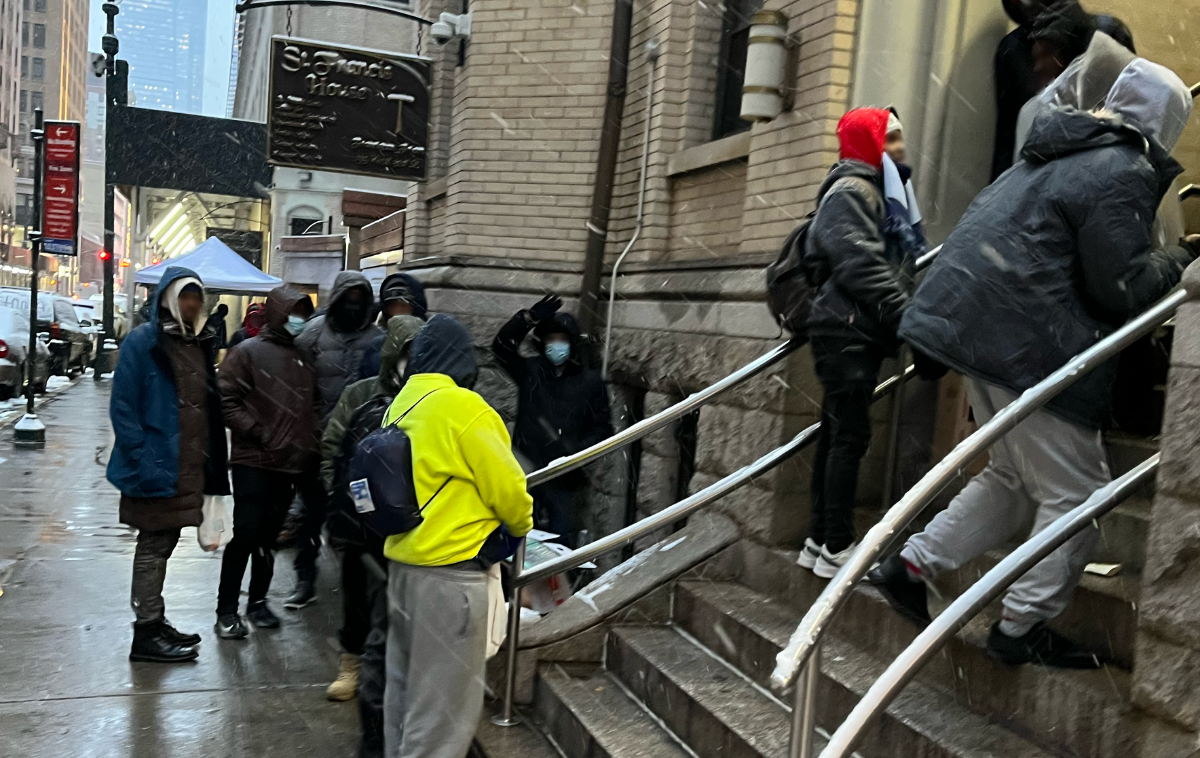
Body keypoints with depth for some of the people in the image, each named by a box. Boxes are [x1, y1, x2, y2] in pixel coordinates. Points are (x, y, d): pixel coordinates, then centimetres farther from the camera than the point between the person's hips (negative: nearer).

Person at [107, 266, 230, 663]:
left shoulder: (199, 343, 12)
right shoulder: (143, 341, -10)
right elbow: (123, 407, -14)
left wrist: (211, 461, 9)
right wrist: (142, 461, -20)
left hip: (189, 467, 7)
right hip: (157, 466, -7)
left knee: (163, 542, 17)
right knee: (154, 545, 1)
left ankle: (155, 622, 29)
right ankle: (146, 633, 11)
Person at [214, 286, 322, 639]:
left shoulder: (304, 358, 13)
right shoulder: (248, 352, -2)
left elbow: (313, 407, 20)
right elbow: (227, 400, -9)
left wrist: (312, 444, 6)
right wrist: (259, 433, -15)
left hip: (292, 464, 5)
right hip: (254, 461, -5)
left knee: (269, 536, 13)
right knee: (245, 534, -3)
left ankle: (258, 602, 25)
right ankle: (227, 610, 7)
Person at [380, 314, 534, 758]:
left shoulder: (401, 405, 8)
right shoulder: (462, 407, -16)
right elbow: (507, 486, -11)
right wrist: (521, 527, 8)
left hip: (402, 563, 9)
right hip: (449, 572, -9)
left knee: (406, 687, 20)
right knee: (443, 701, 1)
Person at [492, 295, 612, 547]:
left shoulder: (591, 381, 6)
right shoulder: (530, 371, 9)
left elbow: (602, 428, 7)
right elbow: (502, 347, -5)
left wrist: (577, 450, -9)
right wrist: (528, 318, -17)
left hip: (563, 475, -1)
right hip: (524, 470, 2)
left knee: (561, 539, -4)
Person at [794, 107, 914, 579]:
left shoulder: (872, 192, 23)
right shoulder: (849, 192, -8)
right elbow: (860, 265, -19)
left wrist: (900, 316, 12)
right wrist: (905, 312, -21)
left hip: (859, 333, 10)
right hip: (847, 331, -10)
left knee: (837, 435, 10)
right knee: (850, 435, -10)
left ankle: (820, 541, 16)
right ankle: (836, 549, -5)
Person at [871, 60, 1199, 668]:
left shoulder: (1051, 156, 18)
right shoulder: (1124, 173, -9)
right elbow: (1123, 288, -13)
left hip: (977, 322, 9)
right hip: (1029, 341, -9)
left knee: (1012, 476, 20)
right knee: (1076, 492, 4)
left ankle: (911, 565, 18)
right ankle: (1021, 629, 10)